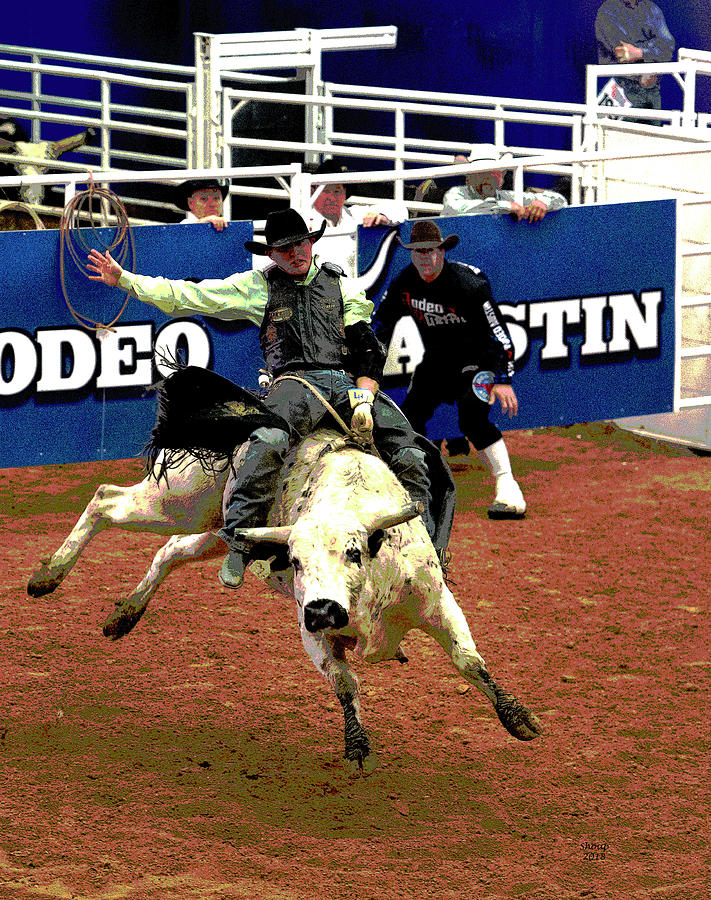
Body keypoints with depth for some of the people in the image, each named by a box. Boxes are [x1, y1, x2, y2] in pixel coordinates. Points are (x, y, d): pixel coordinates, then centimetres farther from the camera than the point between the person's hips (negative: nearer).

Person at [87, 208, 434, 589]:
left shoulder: (341, 285, 19)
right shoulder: (258, 286, 17)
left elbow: (367, 347, 10)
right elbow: (188, 296, 16)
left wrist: (364, 396, -8)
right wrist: (124, 280, 12)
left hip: (350, 382, 2)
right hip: (297, 382, -2)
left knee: (410, 457, -15)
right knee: (268, 443, -36)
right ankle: (238, 541, -29)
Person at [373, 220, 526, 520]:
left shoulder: (468, 283, -26)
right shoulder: (404, 282, -8)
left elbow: (498, 332, -26)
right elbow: (383, 320, 10)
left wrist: (503, 380, -31)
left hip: (476, 358, -6)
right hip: (436, 360, 6)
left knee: (472, 417, -27)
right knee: (409, 417, -2)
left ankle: (508, 490, -26)